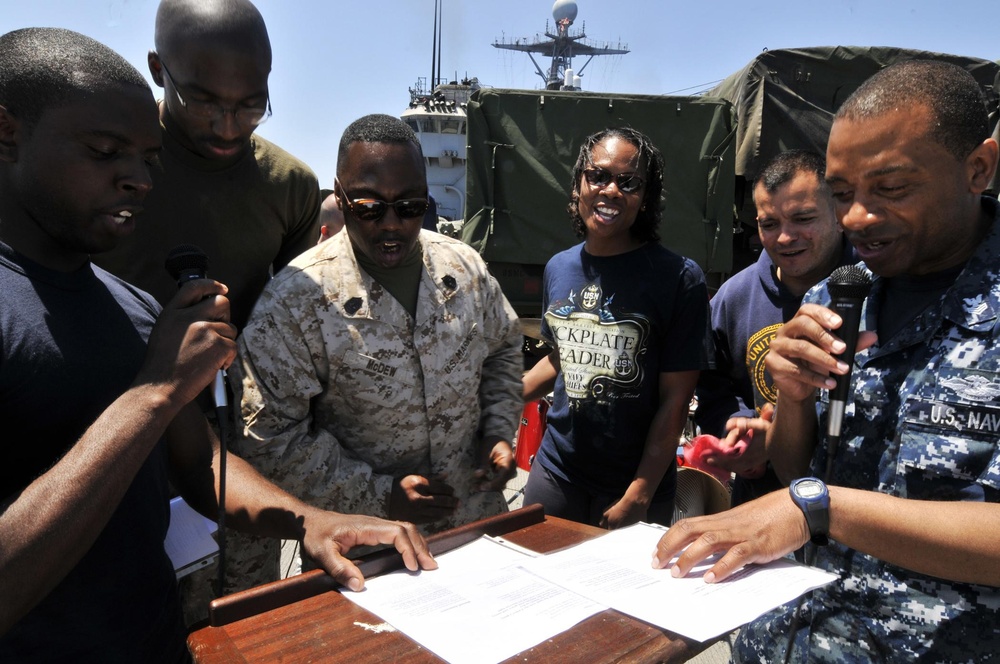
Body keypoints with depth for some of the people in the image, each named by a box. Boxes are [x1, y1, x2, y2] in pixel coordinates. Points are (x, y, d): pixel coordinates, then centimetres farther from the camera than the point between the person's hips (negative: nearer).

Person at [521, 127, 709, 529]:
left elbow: (675, 401, -13)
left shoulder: (679, 278, -13)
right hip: (554, 471, 4)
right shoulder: (558, 269, 2)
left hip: (636, 485, -4)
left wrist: (637, 498, -14)